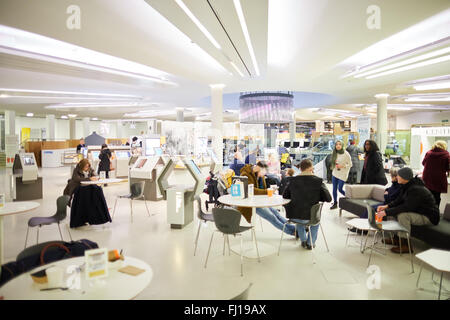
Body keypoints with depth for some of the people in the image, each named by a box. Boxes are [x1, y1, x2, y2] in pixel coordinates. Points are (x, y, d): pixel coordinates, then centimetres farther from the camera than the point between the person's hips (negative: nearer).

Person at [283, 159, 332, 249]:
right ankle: (310, 243, 37)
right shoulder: (318, 181, -11)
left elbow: (285, 197, 6)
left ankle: (303, 241, 42)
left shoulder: (293, 181, -4)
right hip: (310, 217, -2)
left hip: (294, 216, 2)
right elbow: (328, 199, -7)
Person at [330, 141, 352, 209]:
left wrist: (342, 166, -18)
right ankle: (335, 203, 18)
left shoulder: (346, 154, -12)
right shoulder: (334, 154, 2)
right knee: (334, 189, 6)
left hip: (342, 174, -5)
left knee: (340, 189, -3)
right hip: (334, 173, 5)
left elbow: (350, 164, -7)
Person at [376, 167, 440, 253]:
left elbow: (406, 207, -34)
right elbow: (399, 200, 7)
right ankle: (397, 238, 9)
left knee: (402, 215, -31)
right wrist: (386, 206, -8)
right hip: (417, 211, 10)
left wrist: (386, 212, -33)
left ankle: (406, 244, -18)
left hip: (429, 217, -10)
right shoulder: (407, 186, 0)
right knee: (394, 211, 3)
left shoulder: (416, 190, -29)